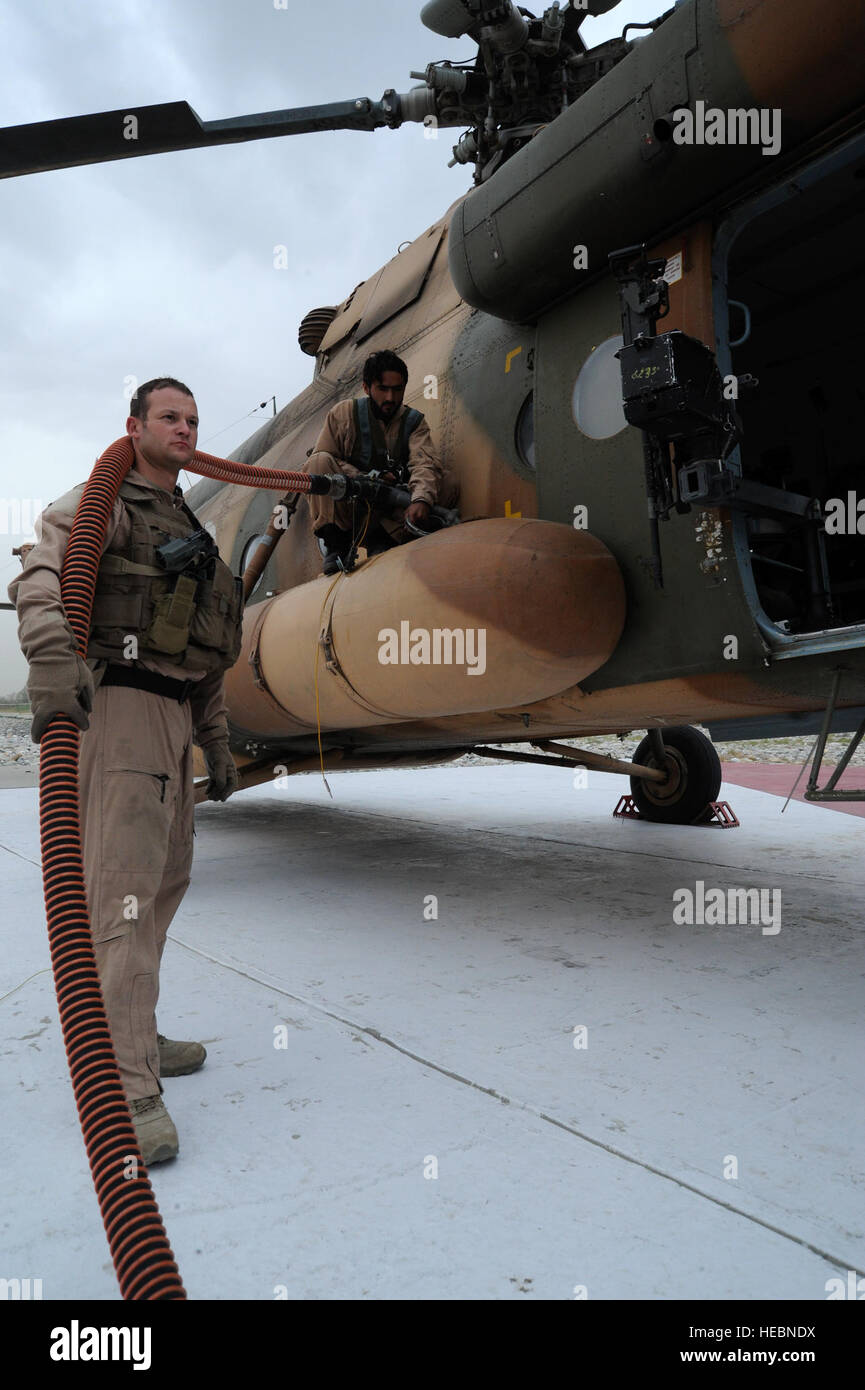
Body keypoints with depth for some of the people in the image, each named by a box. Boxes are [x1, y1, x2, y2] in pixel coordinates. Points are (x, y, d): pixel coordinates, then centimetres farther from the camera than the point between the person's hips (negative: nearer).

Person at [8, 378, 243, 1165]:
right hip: (117, 708, -9)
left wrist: (216, 744, 20)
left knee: (165, 881, 13)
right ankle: (128, 1088, -16)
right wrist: (53, 659, -39)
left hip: (171, 720, 9)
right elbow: (41, 578, -20)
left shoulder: (189, 533, 25)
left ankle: (119, 1033, 26)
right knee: (124, 888, -16)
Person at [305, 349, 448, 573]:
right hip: (344, 511, -1)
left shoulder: (414, 421, 7)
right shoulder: (344, 413, 3)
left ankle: (381, 540, -13)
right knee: (321, 461, -25)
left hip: (389, 516, 1)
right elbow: (316, 465, -4)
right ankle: (335, 544, -21)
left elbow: (425, 464, -12)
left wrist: (421, 500, -36)